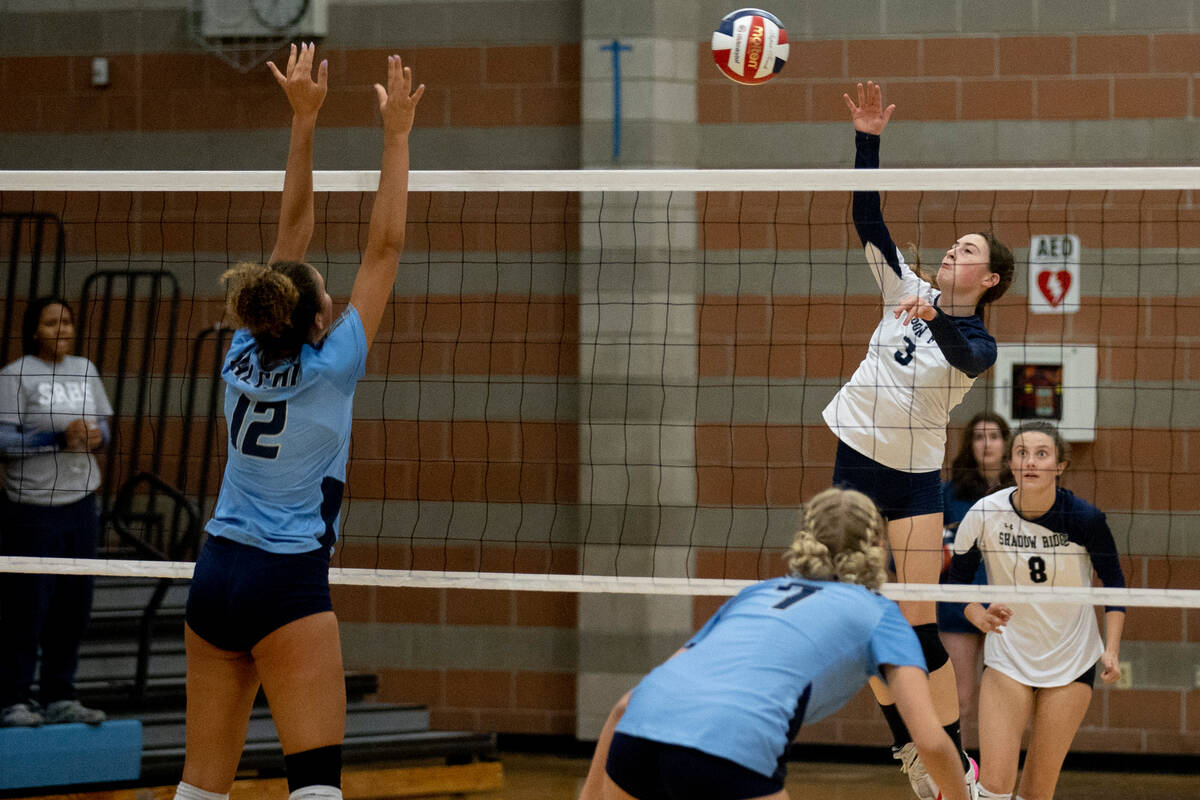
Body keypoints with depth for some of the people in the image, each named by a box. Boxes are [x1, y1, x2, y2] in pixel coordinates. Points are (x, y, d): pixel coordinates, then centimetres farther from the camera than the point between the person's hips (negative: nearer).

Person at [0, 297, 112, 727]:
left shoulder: (85, 370, 12)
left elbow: (102, 426, 18)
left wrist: (97, 438, -5)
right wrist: (58, 437, -21)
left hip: (80, 503, 6)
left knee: (74, 606, 8)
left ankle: (59, 698, 17)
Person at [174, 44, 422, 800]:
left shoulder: (246, 354, 2)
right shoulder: (329, 368, -11)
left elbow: (293, 231, 9)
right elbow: (386, 248, -7)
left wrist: (303, 121, 10)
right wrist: (397, 134, -3)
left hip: (216, 573, 6)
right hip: (288, 581, -6)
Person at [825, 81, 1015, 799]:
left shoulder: (980, 343, -6)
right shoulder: (909, 291, 5)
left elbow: (963, 359, -30)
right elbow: (868, 218, 0)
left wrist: (933, 320, -49)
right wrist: (868, 139, -10)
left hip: (916, 479, -4)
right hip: (856, 462, 4)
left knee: (919, 626, -10)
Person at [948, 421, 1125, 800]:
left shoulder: (1084, 519, -14)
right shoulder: (983, 515, -13)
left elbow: (1113, 580, 1)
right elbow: (957, 578, 1)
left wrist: (1111, 649, -8)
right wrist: (979, 616, -18)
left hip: (1071, 663, 0)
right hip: (1007, 657, 0)